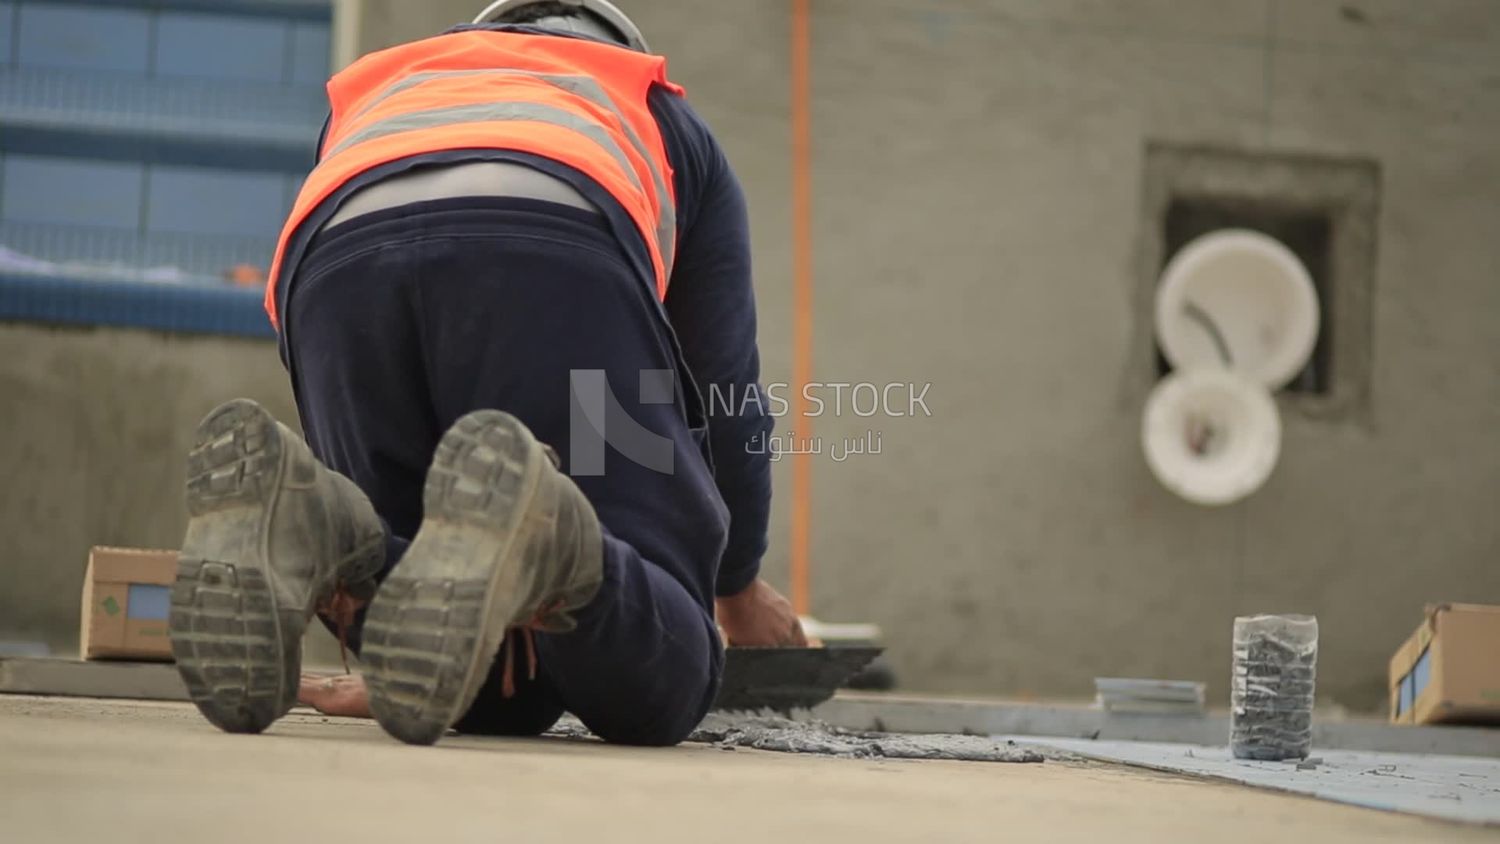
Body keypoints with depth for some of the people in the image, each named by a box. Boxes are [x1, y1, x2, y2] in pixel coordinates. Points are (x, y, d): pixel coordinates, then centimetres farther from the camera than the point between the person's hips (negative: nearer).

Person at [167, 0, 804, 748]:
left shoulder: (366, 95, 47)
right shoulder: (663, 121, 41)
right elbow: (724, 380, 43)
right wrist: (740, 586, 59)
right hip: (555, 259, -3)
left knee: (498, 695, 11)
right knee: (650, 690, -2)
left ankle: (308, 532, -19)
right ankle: (526, 536, -35)